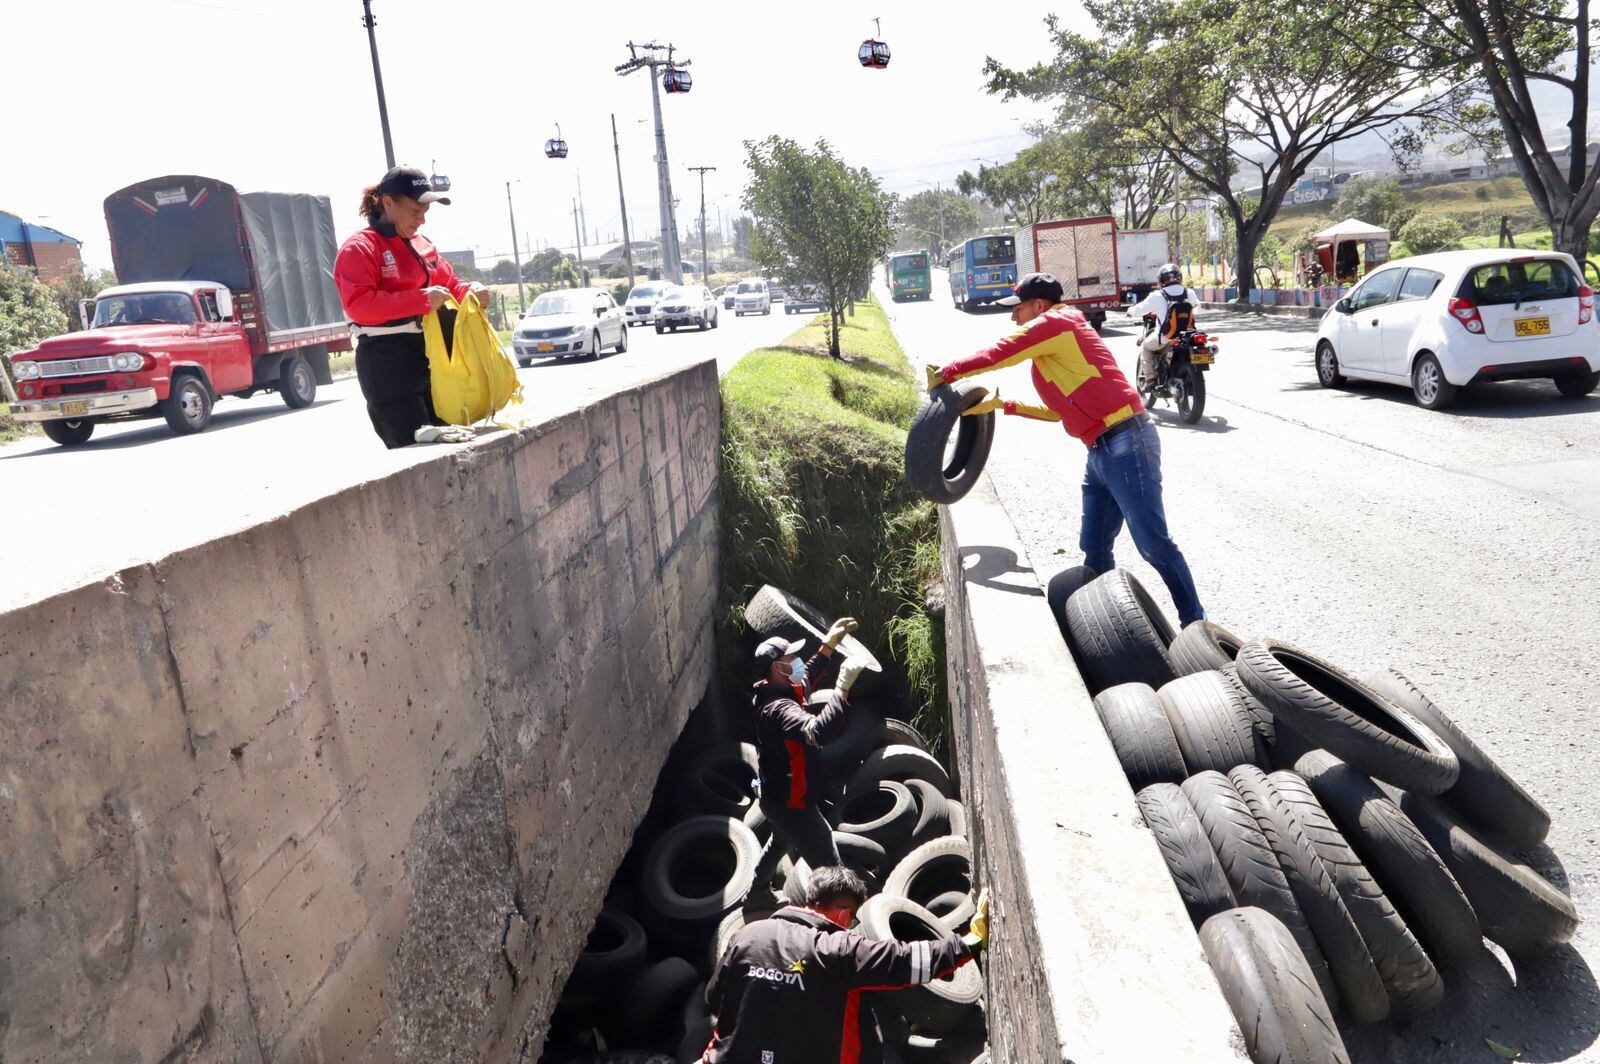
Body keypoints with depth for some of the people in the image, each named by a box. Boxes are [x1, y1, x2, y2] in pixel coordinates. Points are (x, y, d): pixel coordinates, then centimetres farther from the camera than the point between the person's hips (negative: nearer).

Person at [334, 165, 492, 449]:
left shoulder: (423, 245, 17)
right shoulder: (359, 249, -7)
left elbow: (449, 283, 27)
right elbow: (358, 304, -20)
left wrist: (470, 291, 2)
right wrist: (421, 300, -24)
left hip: (429, 356, 8)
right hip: (386, 362, -8)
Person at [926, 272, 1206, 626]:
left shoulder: (1055, 322, -4)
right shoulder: (1052, 345, 24)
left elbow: (997, 355, -9)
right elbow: (1058, 410, 27)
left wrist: (946, 373, 4)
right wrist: (1004, 405, 22)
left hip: (1127, 444, -10)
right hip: (1101, 452, 10)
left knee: (1154, 544, -8)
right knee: (1094, 548, 14)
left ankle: (1196, 624, -1)